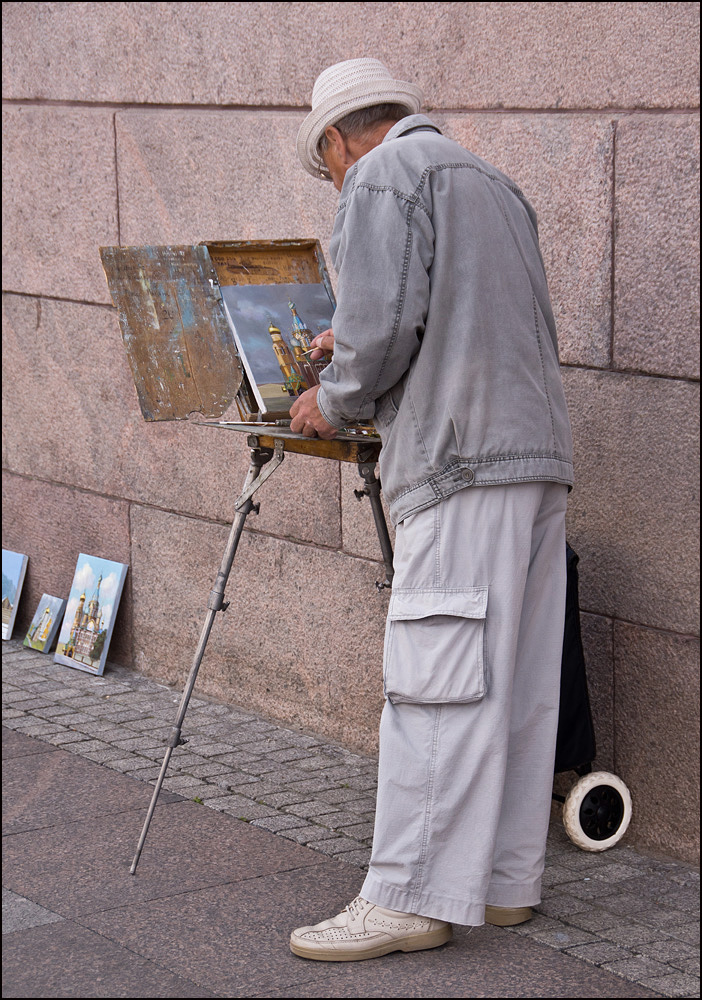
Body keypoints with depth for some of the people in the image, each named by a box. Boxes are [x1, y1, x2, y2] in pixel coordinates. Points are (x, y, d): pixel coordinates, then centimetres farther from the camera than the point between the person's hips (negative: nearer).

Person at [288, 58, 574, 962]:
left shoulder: (382, 177, -1)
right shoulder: (492, 183, 25)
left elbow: (382, 321, -15)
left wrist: (334, 403, 4)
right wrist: (360, 351, 30)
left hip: (463, 461, -9)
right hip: (537, 449, 9)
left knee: (436, 685, -8)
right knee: (516, 685, 10)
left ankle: (410, 899, -6)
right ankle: (504, 881, 15)